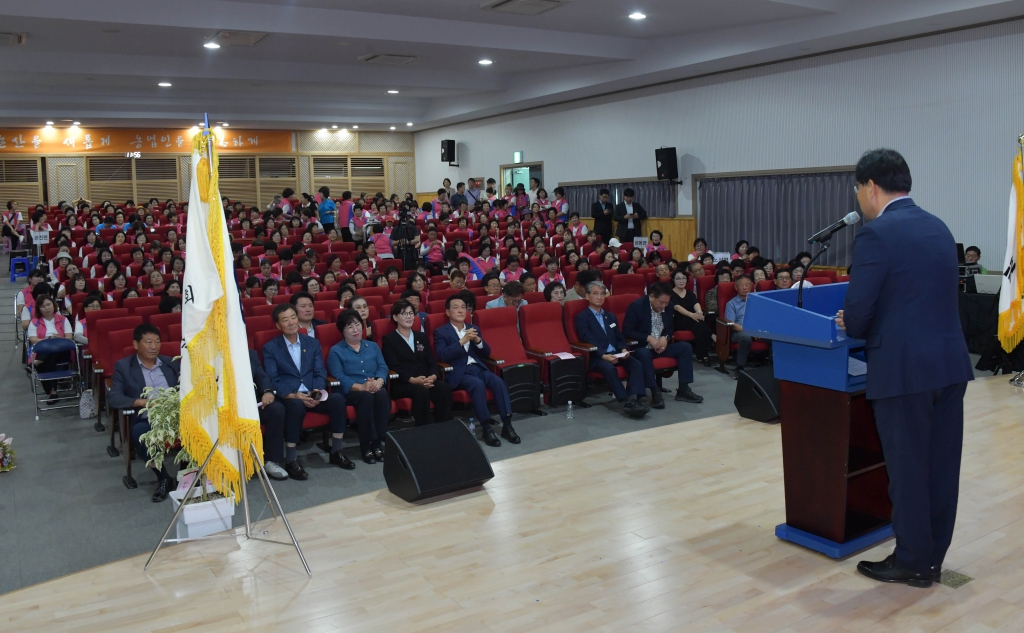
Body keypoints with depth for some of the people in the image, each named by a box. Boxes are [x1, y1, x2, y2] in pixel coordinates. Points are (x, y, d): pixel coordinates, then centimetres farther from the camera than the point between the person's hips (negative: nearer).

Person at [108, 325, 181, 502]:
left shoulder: (172, 363, 19)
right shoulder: (123, 366, 10)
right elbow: (113, 397, -1)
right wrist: (143, 402, -18)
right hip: (147, 421, -1)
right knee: (140, 433, -36)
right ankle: (164, 478, -15)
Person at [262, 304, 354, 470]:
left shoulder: (312, 343, 14)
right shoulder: (270, 348, 3)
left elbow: (320, 372, 9)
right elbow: (273, 381, -5)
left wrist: (317, 390, -13)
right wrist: (293, 396, -20)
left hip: (312, 395, 4)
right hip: (288, 397, -3)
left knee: (337, 398, -26)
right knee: (296, 405, -38)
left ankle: (336, 452, -14)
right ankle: (290, 458, -27)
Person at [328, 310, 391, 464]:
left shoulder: (373, 346, 20)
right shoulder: (336, 351, 6)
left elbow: (383, 367, 7)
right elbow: (339, 377, -8)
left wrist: (379, 381, -17)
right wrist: (361, 387, -22)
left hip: (374, 388, 3)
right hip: (350, 391, -3)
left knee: (382, 394, -33)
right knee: (367, 396, -36)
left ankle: (378, 442, -26)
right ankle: (365, 446, -27)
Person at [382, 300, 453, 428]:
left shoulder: (421, 337, 23)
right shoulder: (389, 339, 6)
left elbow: (432, 362, 13)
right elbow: (394, 367, -6)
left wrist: (433, 376, -11)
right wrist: (413, 380, -23)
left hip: (426, 381, 5)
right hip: (402, 384, -5)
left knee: (445, 388, -27)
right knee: (421, 391, -37)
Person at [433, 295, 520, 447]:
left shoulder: (473, 328, 20)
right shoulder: (441, 332, 5)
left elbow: (487, 354, 16)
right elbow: (441, 356, -11)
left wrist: (478, 340, -4)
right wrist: (462, 341, -18)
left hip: (478, 367, 5)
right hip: (459, 372, -5)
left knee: (499, 382, -24)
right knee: (478, 384, -34)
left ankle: (507, 425, -24)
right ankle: (486, 427, -30)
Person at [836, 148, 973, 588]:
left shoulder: (876, 234, -13)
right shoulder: (939, 228, 12)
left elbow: (858, 310, -15)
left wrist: (852, 328, 8)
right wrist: (864, 324, 20)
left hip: (906, 368, -8)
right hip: (949, 361, 8)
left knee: (907, 467, 5)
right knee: (941, 465, 14)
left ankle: (913, 562, 18)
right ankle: (932, 557, 27)